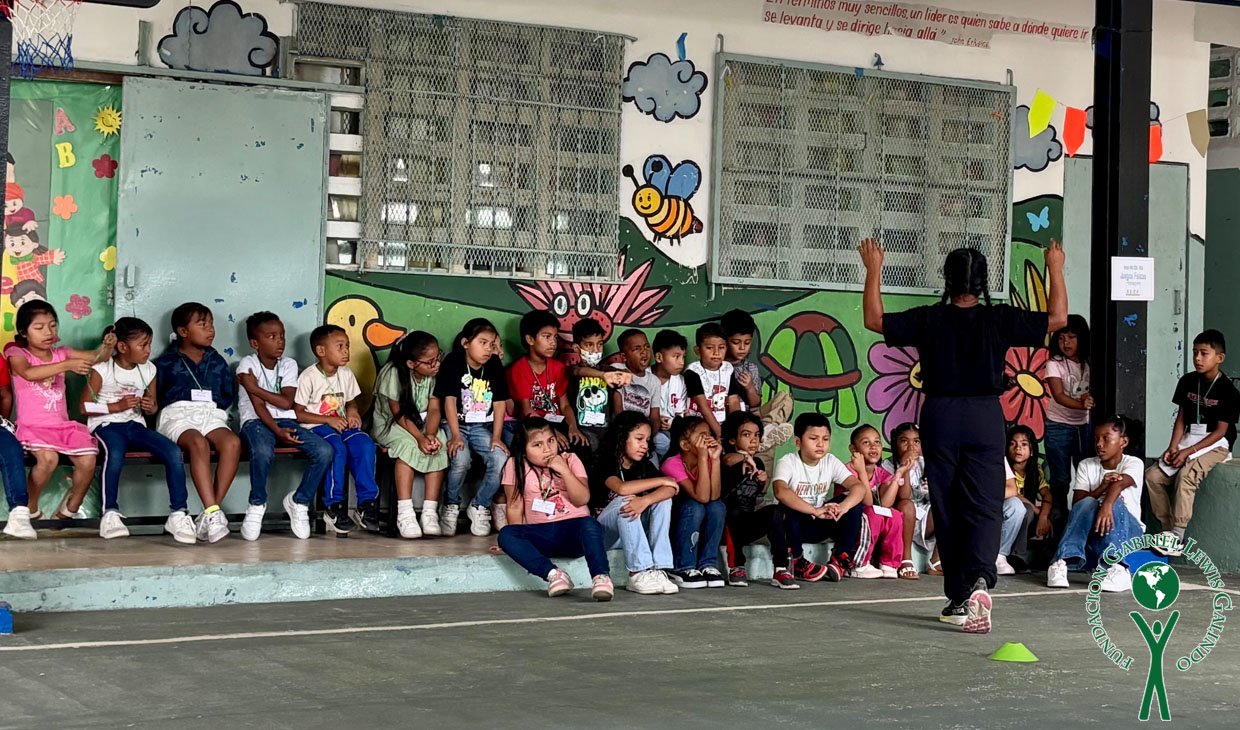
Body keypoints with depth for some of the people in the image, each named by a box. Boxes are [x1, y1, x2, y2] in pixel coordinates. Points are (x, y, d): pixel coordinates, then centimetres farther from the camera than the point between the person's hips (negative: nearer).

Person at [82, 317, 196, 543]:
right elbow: (85, 407, -5)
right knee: (115, 454, -39)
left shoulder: (148, 370, 9)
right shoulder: (102, 370, -6)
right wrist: (117, 406, -15)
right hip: (106, 424, -5)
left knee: (173, 452, -21)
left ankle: (178, 514, -17)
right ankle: (110, 514, -25)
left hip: (135, 424, 5)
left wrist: (149, 407, -4)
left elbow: (152, 406, 21)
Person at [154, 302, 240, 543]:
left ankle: (209, 514, -33)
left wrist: (214, 403, 6)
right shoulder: (166, 363, 13)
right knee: (198, 443, -38)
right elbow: (155, 397, 7)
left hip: (211, 415, 3)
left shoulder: (217, 361, 24)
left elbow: (230, 394, 22)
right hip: (178, 415, -3)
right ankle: (213, 513, -45)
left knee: (232, 442, -32)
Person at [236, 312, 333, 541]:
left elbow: (287, 403, -5)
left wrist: (255, 388, -11)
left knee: (325, 451, -21)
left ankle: (299, 501, 0)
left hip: (286, 421, 4)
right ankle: (257, 505, -14)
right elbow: (258, 406, -11)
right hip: (256, 422, -4)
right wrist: (277, 431, -23)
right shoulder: (247, 364, -2)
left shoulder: (289, 365, 9)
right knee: (263, 451, -40)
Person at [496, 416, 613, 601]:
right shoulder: (516, 466, 4)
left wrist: (564, 470, -16)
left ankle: (601, 577, -45)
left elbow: (582, 499, -6)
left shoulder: (570, 460, 4)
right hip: (539, 533, 1)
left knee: (590, 524, -34)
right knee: (506, 534, -28)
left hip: (572, 530, -1)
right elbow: (515, 506, 3)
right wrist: (520, 541, -7)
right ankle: (553, 574, -38)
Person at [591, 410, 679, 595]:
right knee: (624, 501, -32)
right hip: (604, 531, -5)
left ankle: (659, 570, -27)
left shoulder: (645, 465, 3)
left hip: (634, 530, 5)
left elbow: (671, 489, -16)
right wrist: (661, 480, -23)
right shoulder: (606, 464, -12)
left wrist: (645, 500, -38)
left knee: (663, 500, -15)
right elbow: (622, 488, -35)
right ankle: (638, 573, -39)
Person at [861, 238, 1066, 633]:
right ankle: (980, 580, -28)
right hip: (985, 418, -1)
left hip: (939, 418, 1)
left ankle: (959, 598, 16)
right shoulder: (1000, 320, -5)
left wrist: (873, 270, 10)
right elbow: (1057, 318, 2)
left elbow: (874, 319, 3)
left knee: (947, 508, 10)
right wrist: (1055, 268, 11)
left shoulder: (929, 319, -5)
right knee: (984, 505, -2)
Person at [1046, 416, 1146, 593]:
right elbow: (1077, 503, -7)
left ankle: (1118, 569, -47)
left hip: (1128, 530, -2)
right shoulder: (1086, 466, 6)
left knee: (1115, 504, -32)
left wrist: (1106, 505, -48)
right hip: (1091, 531, 2)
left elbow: (1118, 485, -28)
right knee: (1087, 504, -29)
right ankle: (1061, 563, -44)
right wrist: (1102, 487, -24)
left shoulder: (1133, 463, -4)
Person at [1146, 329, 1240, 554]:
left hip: (1215, 445, -7)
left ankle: (1177, 538, -32)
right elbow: (1181, 418, 9)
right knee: (1153, 475, -11)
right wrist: (1173, 447, -7)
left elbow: (1220, 431, -13)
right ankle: (1167, 529, -4)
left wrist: (1189, 451, -19)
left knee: (1186, 475, -32)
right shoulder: (1187, 382, 5)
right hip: (1188, 440, 7)